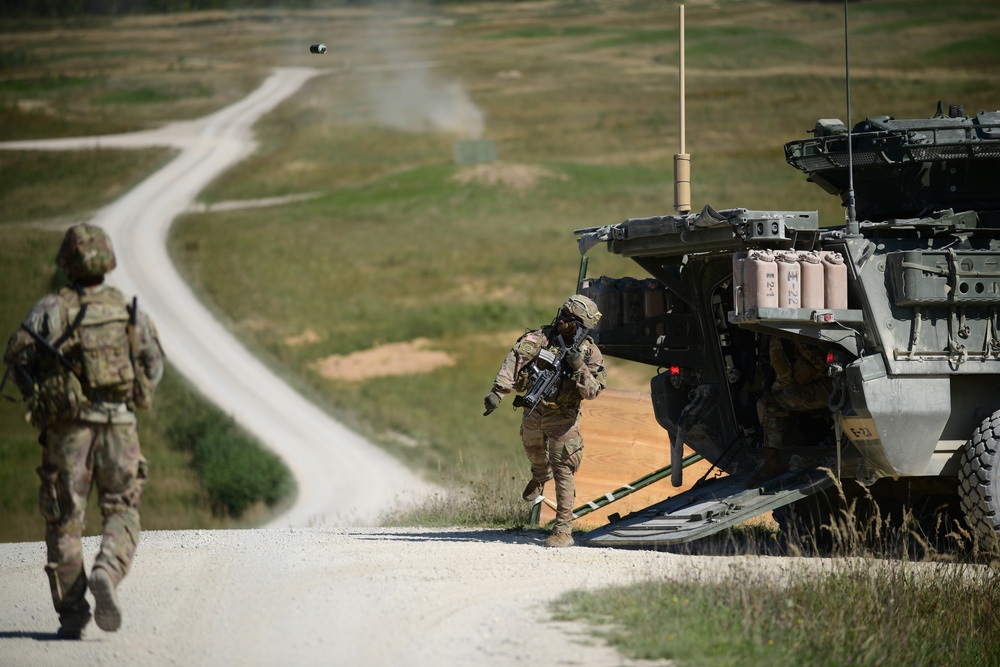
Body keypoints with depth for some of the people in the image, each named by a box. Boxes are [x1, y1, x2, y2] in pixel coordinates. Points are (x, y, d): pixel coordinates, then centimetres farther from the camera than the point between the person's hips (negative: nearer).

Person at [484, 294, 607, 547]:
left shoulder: (590, 352, -10)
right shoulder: (541, 337, -12)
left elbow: (592, 391, -14)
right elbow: (515, 360, -25)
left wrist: (579, 369, -32)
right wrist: (498, 392, -38)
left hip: (562, 418, -3)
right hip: (533, 412, 3)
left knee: (563, 470, -11)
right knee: (534, 453, 30)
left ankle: (563, 530, -10)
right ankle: (540, 476, 67)